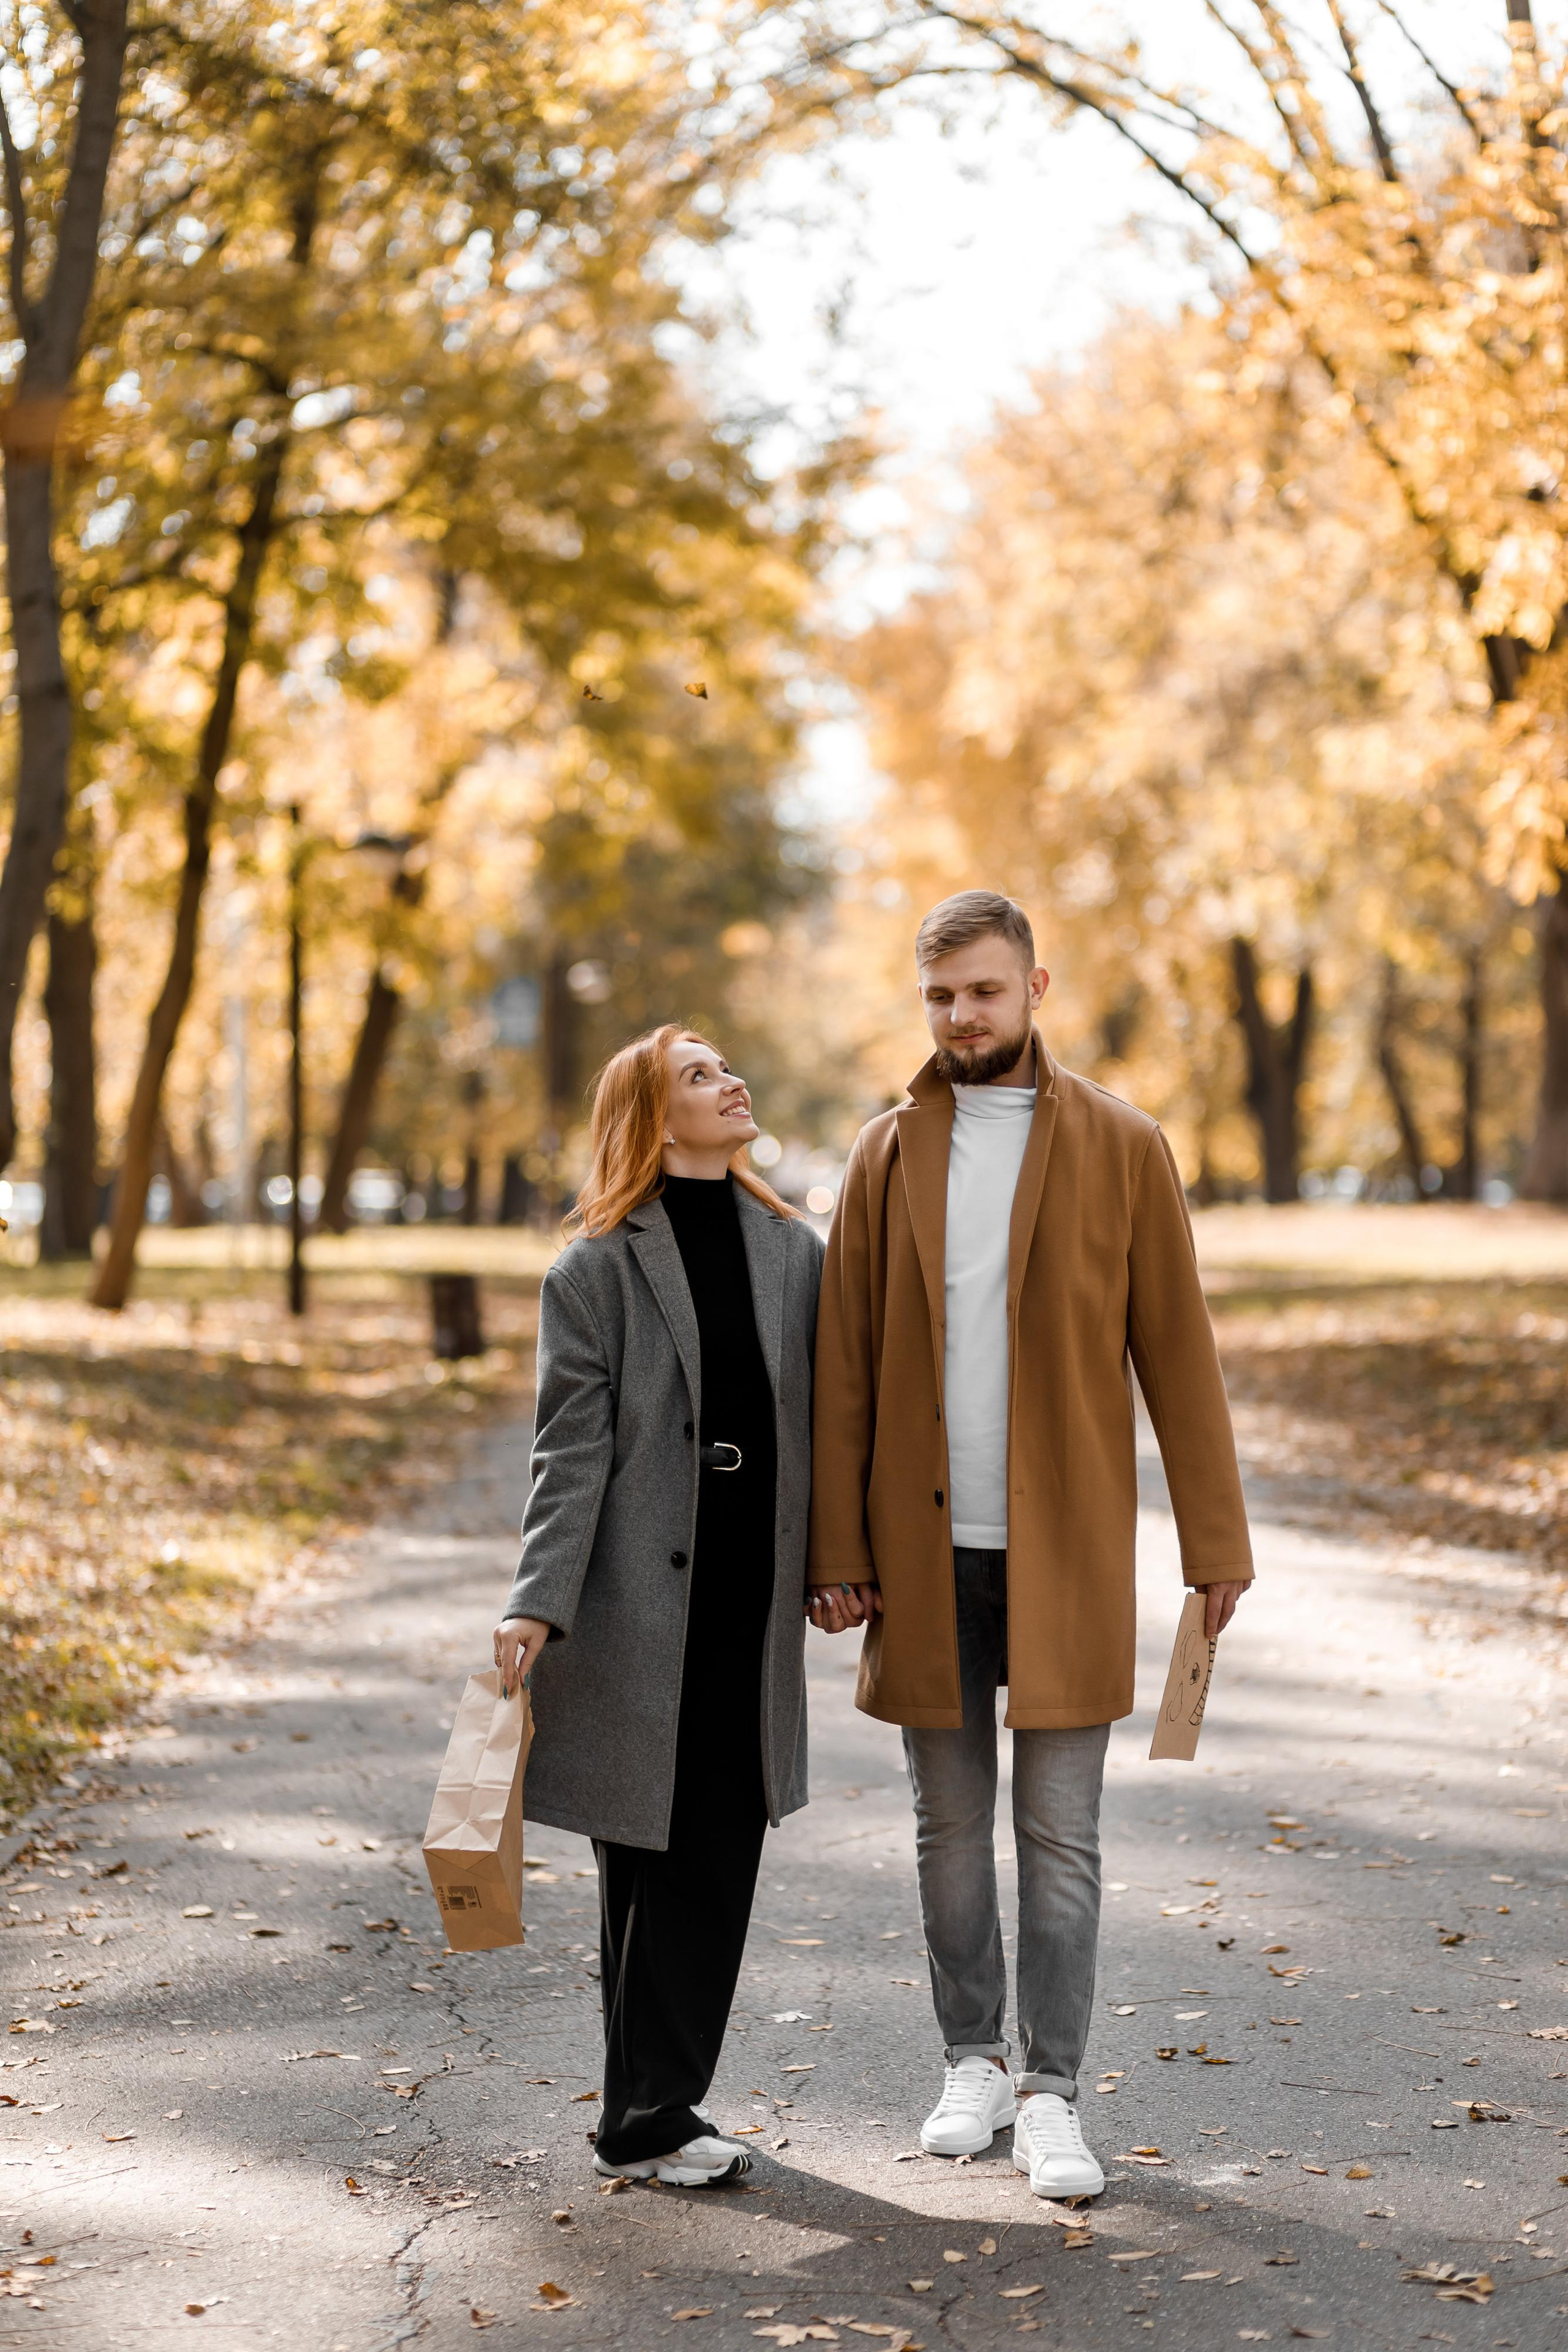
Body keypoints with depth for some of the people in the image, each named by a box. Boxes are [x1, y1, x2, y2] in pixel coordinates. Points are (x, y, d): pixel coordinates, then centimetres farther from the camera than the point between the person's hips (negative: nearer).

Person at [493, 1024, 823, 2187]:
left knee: (720, 1852, 8)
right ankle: (646, 2121, 11)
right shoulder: (597, 1271, -5)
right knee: (660, 1856, 1)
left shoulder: (796, 1252, 9)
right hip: (642, 1601, -5)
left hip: (753, 1599, 5)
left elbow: (822, 1423, 13)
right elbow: (572, 1451, -8)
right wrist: (538, 1605, -15)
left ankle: (660, 2099, 20)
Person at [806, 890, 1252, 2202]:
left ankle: (1051, 2096, 10)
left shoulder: (1122, 1149, 0)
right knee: (951, 1824, 11)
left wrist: (1217, 1540, -3)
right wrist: (838, 1549, 1)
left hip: (1067, 1550, -2)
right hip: (925, 1549, 2)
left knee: (1061, 1834, 2)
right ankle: (975, 2065, 24)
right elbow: (845, 1367, 6)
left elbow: (1178, 1354, 0)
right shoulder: (888, 1155, 5)